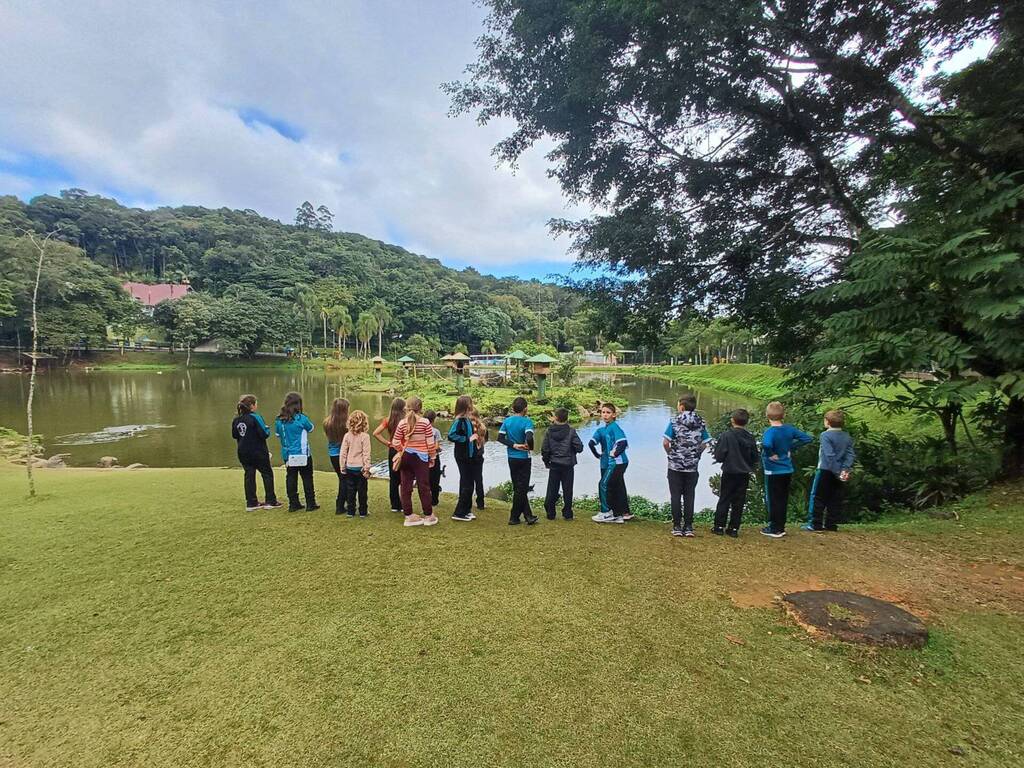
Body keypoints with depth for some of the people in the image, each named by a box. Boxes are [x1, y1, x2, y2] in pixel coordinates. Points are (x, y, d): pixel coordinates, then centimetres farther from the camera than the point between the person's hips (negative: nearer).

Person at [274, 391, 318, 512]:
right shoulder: (301, 418, -16)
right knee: (307, 479, 5)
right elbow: (311, 428, 2)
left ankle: (293, 504, 17)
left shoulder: (279, 420, -2)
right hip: (303, 454, -5)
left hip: (287, 455, 5)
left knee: (291, 478, 12)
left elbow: (278, 435, 11)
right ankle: (310, 504, 10)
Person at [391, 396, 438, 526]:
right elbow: (430, 442, -8)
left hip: (406, 457, 3)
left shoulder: (402, 423, -1)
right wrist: (433, 457, 5)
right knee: (424, 487, 5)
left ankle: (409, 516, 15)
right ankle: (428, 516, 14)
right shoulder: (425, 422, -10)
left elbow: (395, 443, 0)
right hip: (421, 457, -3)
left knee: (406, 487, 9)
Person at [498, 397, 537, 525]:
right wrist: (530, 447, -10)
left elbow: (500, 437, -7)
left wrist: (514, 445, -7)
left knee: (518, 488, 14)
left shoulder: (507, 421, 1)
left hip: (511, 458, 5)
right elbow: (529, 438, -29)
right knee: (521, 489, 6)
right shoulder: (527, 421, -14)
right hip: (523, 458, -5)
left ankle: (528, 516, 20)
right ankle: (514, 517, 10)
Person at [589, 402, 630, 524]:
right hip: (607, 463, 8)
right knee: (618, 487, 13)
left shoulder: (615, 427, -12)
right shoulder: (601, 430, 13)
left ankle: (606, 513, -1)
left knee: (604, 484, -9)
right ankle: (619, 515, 20)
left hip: (617, 462, -8)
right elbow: (592, 442, 16)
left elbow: (623, 443, -23)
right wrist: (598, 454, 7)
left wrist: (614, 453, -14)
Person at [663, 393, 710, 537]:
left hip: (675, 465, -3)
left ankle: (677, 526, 9)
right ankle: (688, 527, 12)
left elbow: (665, 443, -14)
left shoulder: (675, 421, -9)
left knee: (676, 496, 6)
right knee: (689, 496, 9)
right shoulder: (701, 422, 1)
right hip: (692, 466, 3)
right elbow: (704, 444, 3)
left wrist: (671, 454, 4)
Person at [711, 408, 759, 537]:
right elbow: (755, 459, 7)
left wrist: (717, 445, 5)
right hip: (744, 475, 3)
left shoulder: (727, 435, -15)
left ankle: (719, 526, 9)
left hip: (729, 473, -3)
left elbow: (719, 456, -13)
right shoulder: (750, 438, -2)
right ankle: (734, 528, 13)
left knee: (724, 500, 7)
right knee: (739, 502, 10)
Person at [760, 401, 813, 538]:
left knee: (773, 500, 5)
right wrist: (791, 447, 4)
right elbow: (808, 438, 7)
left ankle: (775, 529, 12)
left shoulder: (770, 431, -21)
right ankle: (780, 527, 26)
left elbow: (766, 445, -42)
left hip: (773, 471, -6)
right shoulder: (789, 429, -2)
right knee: (783, 500, 16)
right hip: (787, 470, 6)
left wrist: (771, 455, -23)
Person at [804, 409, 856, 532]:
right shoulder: (847, 437, 8)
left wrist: (837, 471, -16)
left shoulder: (825, 435, -12)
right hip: (839, 472, 6)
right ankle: (831, 524, 13)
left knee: (818, 497, 0)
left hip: (826, 470, -6)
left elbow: (829, 455, -19)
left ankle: (815, 524, -1)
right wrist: (845, 469, -9)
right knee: (835, 499, 10)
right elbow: (850, 455, -1)